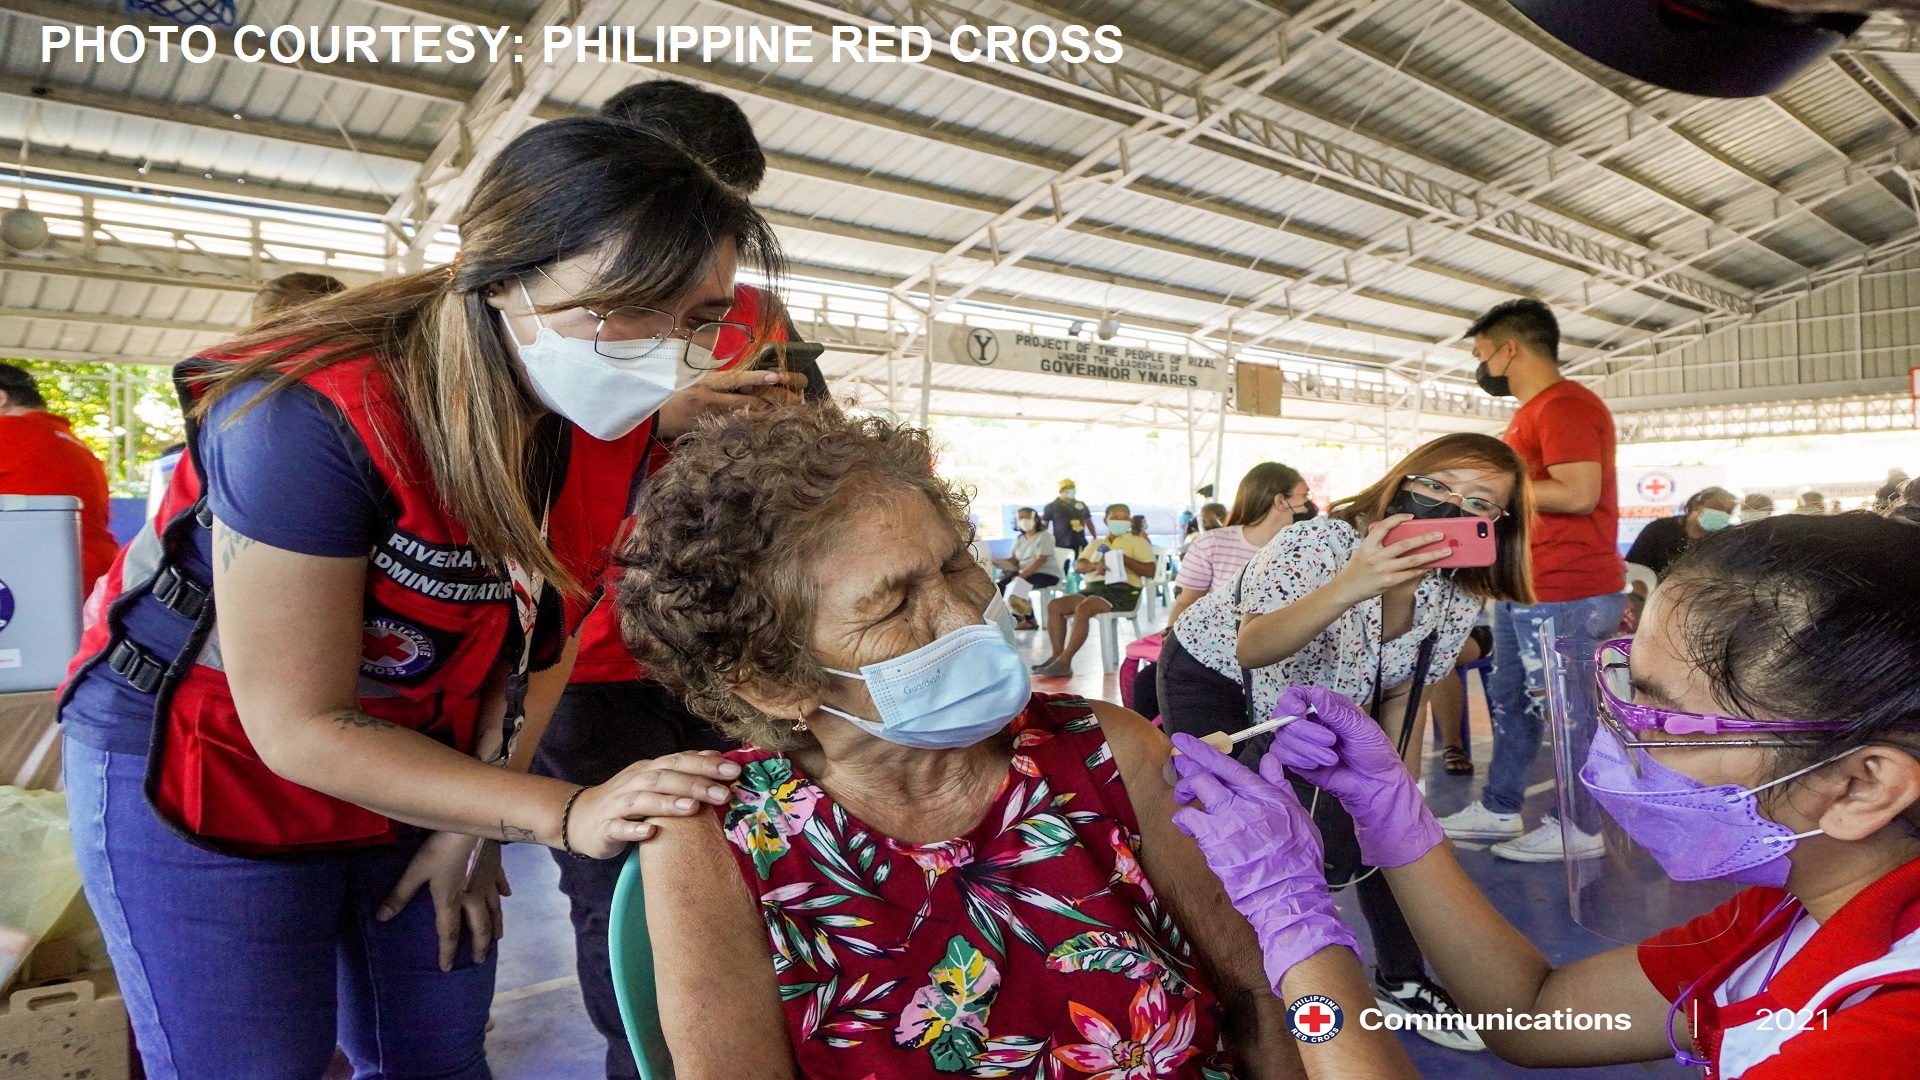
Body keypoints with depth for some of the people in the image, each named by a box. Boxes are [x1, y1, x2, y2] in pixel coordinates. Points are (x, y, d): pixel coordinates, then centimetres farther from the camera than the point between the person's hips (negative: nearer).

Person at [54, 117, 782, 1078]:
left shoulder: (623, 421, -16)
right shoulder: (311, 419, -33)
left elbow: (544, 626, -2)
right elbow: (300, 728, -26)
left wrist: (479, 822, -2)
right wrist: (562, 815, -31)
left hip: (427, 761, 5)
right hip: (213, 766, -5)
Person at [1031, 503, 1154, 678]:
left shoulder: (1138, 542, 10)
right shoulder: (1097, 544, 25)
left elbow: (1150, 571, -4)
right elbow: (1078, 565, 9)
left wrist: (1123, 559, -14)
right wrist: (1094, 565, -13)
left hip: (1122, 591, -7)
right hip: (1093, 588, 7)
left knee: (1083, 608, -33)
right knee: (1054, 606, -13)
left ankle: (1064, 662, -33)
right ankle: (1057, 656, -16)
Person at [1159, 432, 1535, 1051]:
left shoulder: (1459, 598, -17)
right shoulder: (1318, 546, -36)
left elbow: (1402, 697, -2)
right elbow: (1251, 650, -50)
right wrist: (1350, 586, -66)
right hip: (1212, 681, -5)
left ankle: (1399, 980, 25)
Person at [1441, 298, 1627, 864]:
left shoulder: (1565, 406, -16)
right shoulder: (1533, 411, 18)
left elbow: (1577, 493, -25)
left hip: (1566, 593, -11)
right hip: (1522, 589, 11)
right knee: (1509, 699, 15)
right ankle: (1498, 810, 25)